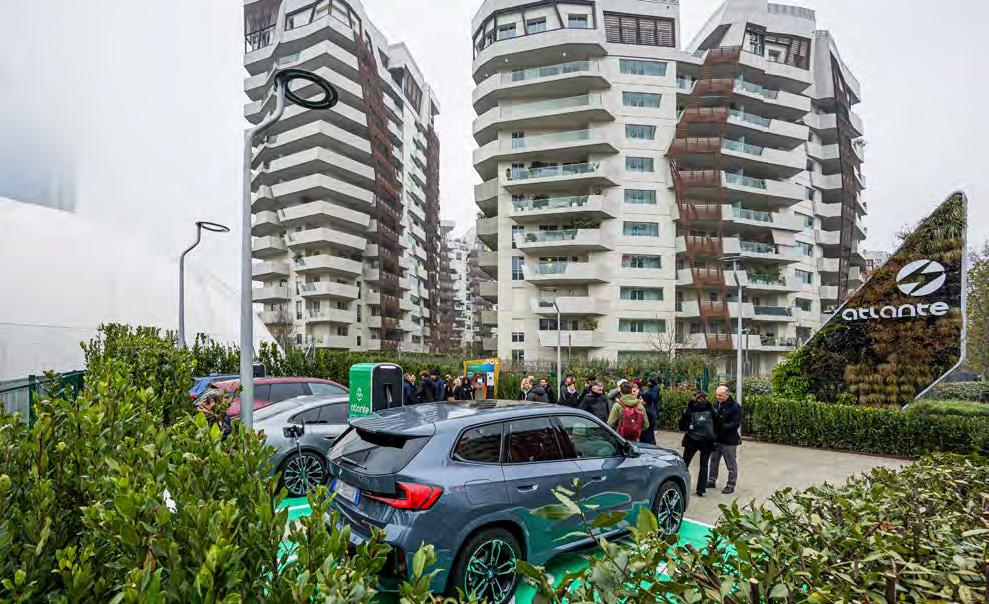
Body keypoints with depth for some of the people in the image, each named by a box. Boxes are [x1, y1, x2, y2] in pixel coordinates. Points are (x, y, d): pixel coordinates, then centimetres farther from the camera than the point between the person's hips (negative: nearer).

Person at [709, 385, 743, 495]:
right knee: (714, 461, 17)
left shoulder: (735, 406, -15)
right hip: (716, 439, 7)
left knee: (731, 465, 6)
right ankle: (711, 481, 30)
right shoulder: (717, 404, 6)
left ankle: (731, 485, 17)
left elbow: (736, 424, -19)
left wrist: (722, 426, -27)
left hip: (729, 440, -7)